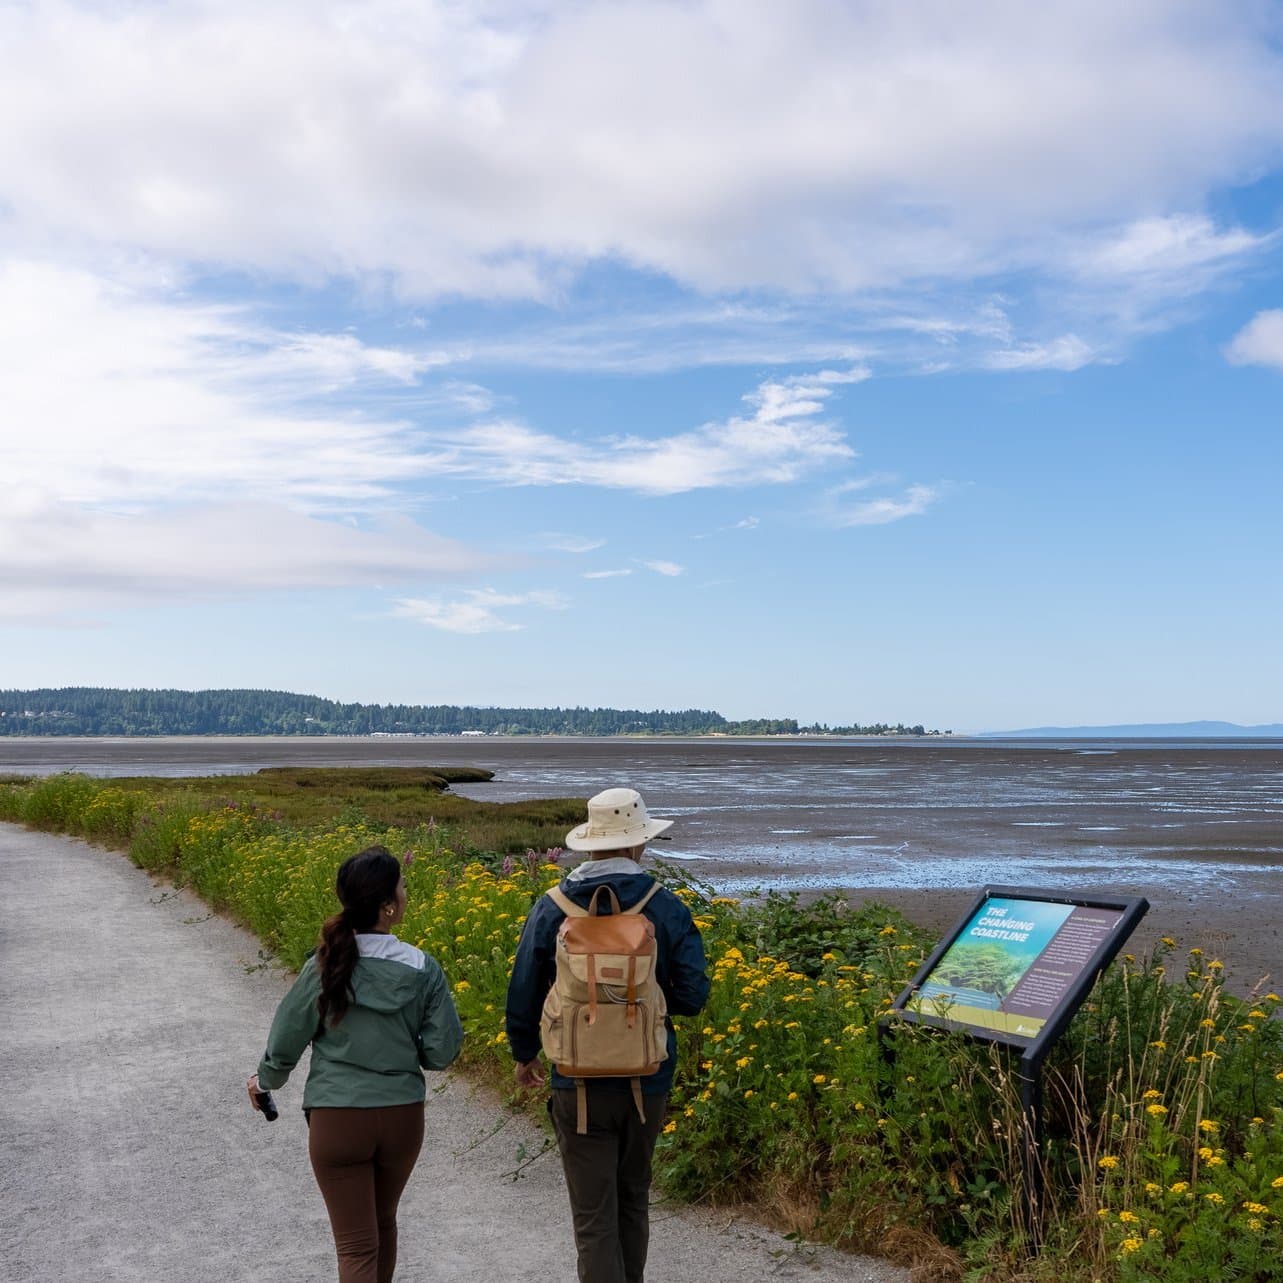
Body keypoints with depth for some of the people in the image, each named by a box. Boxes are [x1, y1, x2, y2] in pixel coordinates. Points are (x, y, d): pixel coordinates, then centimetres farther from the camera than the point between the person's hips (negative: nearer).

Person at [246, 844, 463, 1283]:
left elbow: (286, 1041, -2)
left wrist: (264, 1081, 18)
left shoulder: (325, 967, -13)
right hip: (402, 1115, 2)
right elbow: (442, 1052, -8)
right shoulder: (423, 970, -12)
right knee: (383, 1223, 25)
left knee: (356, 1244, 5)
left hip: (337, 1119, -2)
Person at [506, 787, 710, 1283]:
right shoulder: (669, 909, -8)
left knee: (594, 1214, 3)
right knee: (632, 1197, 22)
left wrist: (523, 1053, 18)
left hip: (578, 1084, -1)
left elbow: (523, 993, 1)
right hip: (648, 1081, 2)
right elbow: (691, 997, -7)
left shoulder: (550, 909, -6)